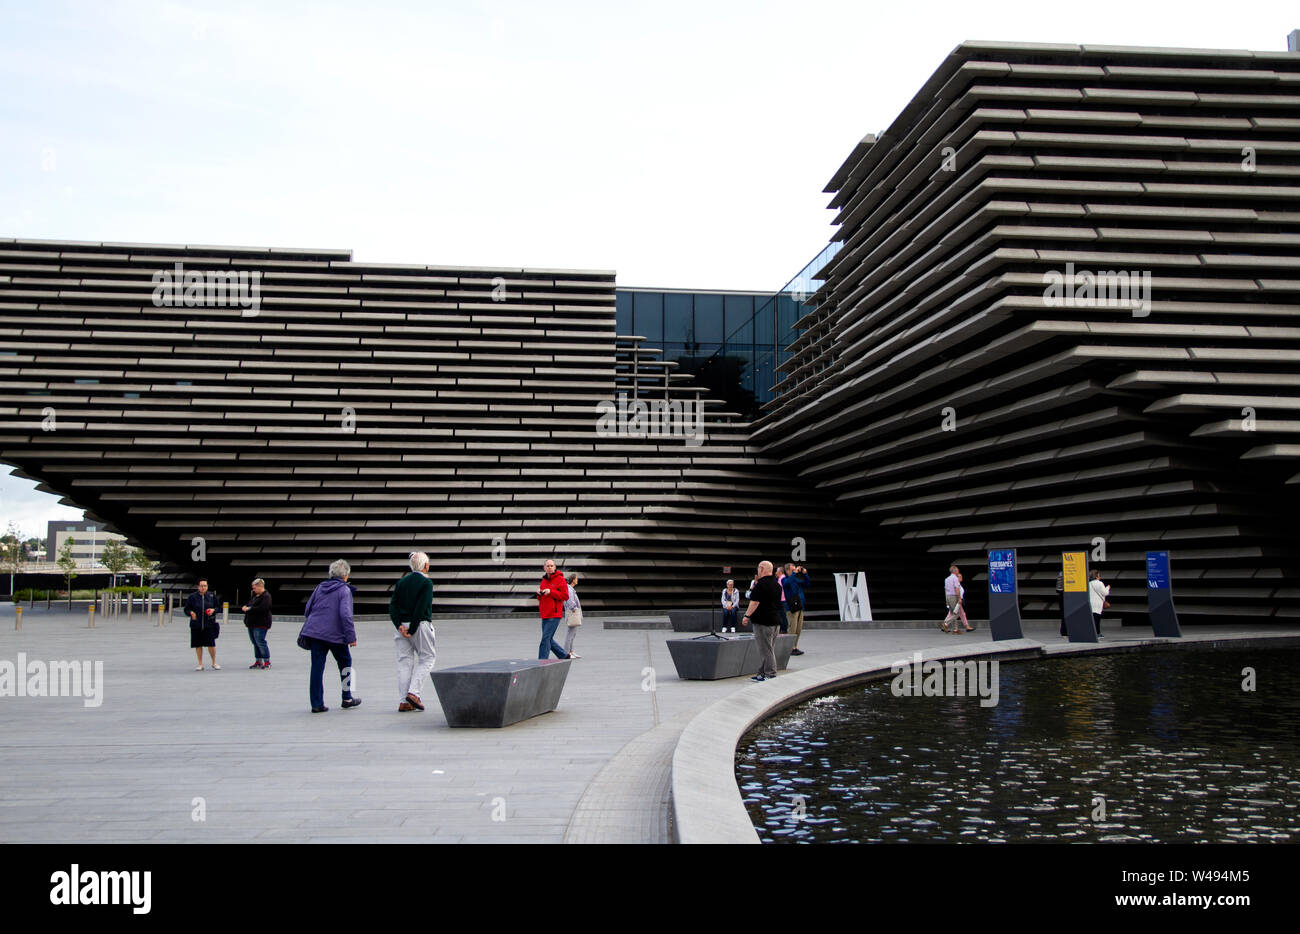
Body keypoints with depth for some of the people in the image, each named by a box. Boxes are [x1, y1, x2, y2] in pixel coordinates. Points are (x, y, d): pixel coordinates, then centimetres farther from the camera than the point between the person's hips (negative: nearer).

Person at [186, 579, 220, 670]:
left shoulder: (212, 596, 6)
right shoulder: (192, 597, 1)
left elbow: (218, 607, 13)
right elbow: (186, 609, 4)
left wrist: (213, 610, -8)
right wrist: (191, 613, -17)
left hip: (209, 624, 0)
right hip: (196, 625, 0)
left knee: (211, 644, -5)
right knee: (198, 645, 6)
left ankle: (214, 663, 12)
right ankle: (200, 664, 18)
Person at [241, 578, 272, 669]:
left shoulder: (266, 596, -12)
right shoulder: (255, 596, 18)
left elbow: (262, 608, -23)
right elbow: (249, 604, 28)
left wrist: (249, 609, -20)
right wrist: (245, 607, 4)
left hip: (260, 624, -10)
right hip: (252, 624, 10)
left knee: (260, 642, -10)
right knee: (255, 643, 11)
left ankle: (267, 661, -4)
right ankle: (258, 661, 17)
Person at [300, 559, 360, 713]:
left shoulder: (320, 587, 11)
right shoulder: (344, 590, -6)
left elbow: (307, 609, 14)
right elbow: (345, 615, -16)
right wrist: (351, 636, -12)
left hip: (314, 631, 4)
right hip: (335, 634, -4)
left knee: (317, 667, 4)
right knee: (345, 662, 15)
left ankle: (317, 704, 4)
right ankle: (347, 698, 21)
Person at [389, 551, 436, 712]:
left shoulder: (401, 582, 10)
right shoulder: (426, 582, -8)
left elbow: (392, 606, 2)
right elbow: (421, 608, -16)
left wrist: (399, 625, -6)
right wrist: (413, 629, -13)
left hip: (401, 626, 6)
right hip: (420, 625, -5)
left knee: (404, 661, 8)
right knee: (427, 657, 9)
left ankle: (403, 702, 7)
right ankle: (413, 693, -5)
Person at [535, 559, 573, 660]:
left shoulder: (560, 579, -5)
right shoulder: (544, 581, 16)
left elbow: (565, 596, -11)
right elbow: (540, 598, 25)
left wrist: (550, 592, -16)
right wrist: (539, 593, 1)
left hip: (554, 615, -8)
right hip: (545, 615, 8)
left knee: (546, 638, -12)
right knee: (549, 640, 10)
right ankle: (564, 656, 25)